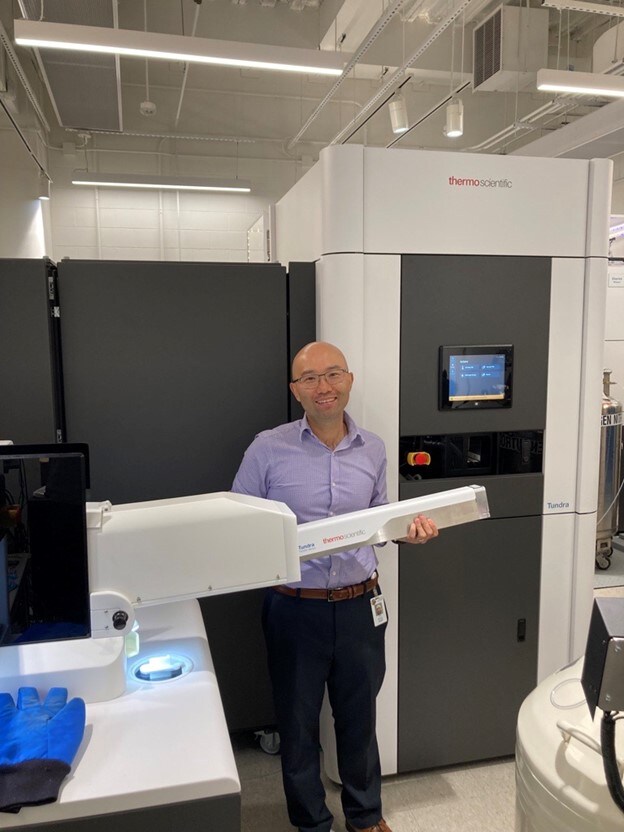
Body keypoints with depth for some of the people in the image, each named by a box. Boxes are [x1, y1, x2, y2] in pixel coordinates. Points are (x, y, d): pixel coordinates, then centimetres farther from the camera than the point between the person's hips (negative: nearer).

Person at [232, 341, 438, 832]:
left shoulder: (373, 449, 2)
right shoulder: (268, 448, -9)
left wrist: (409, 530, -7)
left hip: (360, 605, 3)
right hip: (296, 609, -2)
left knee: (360, 717, 20)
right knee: (298, 723, 15)